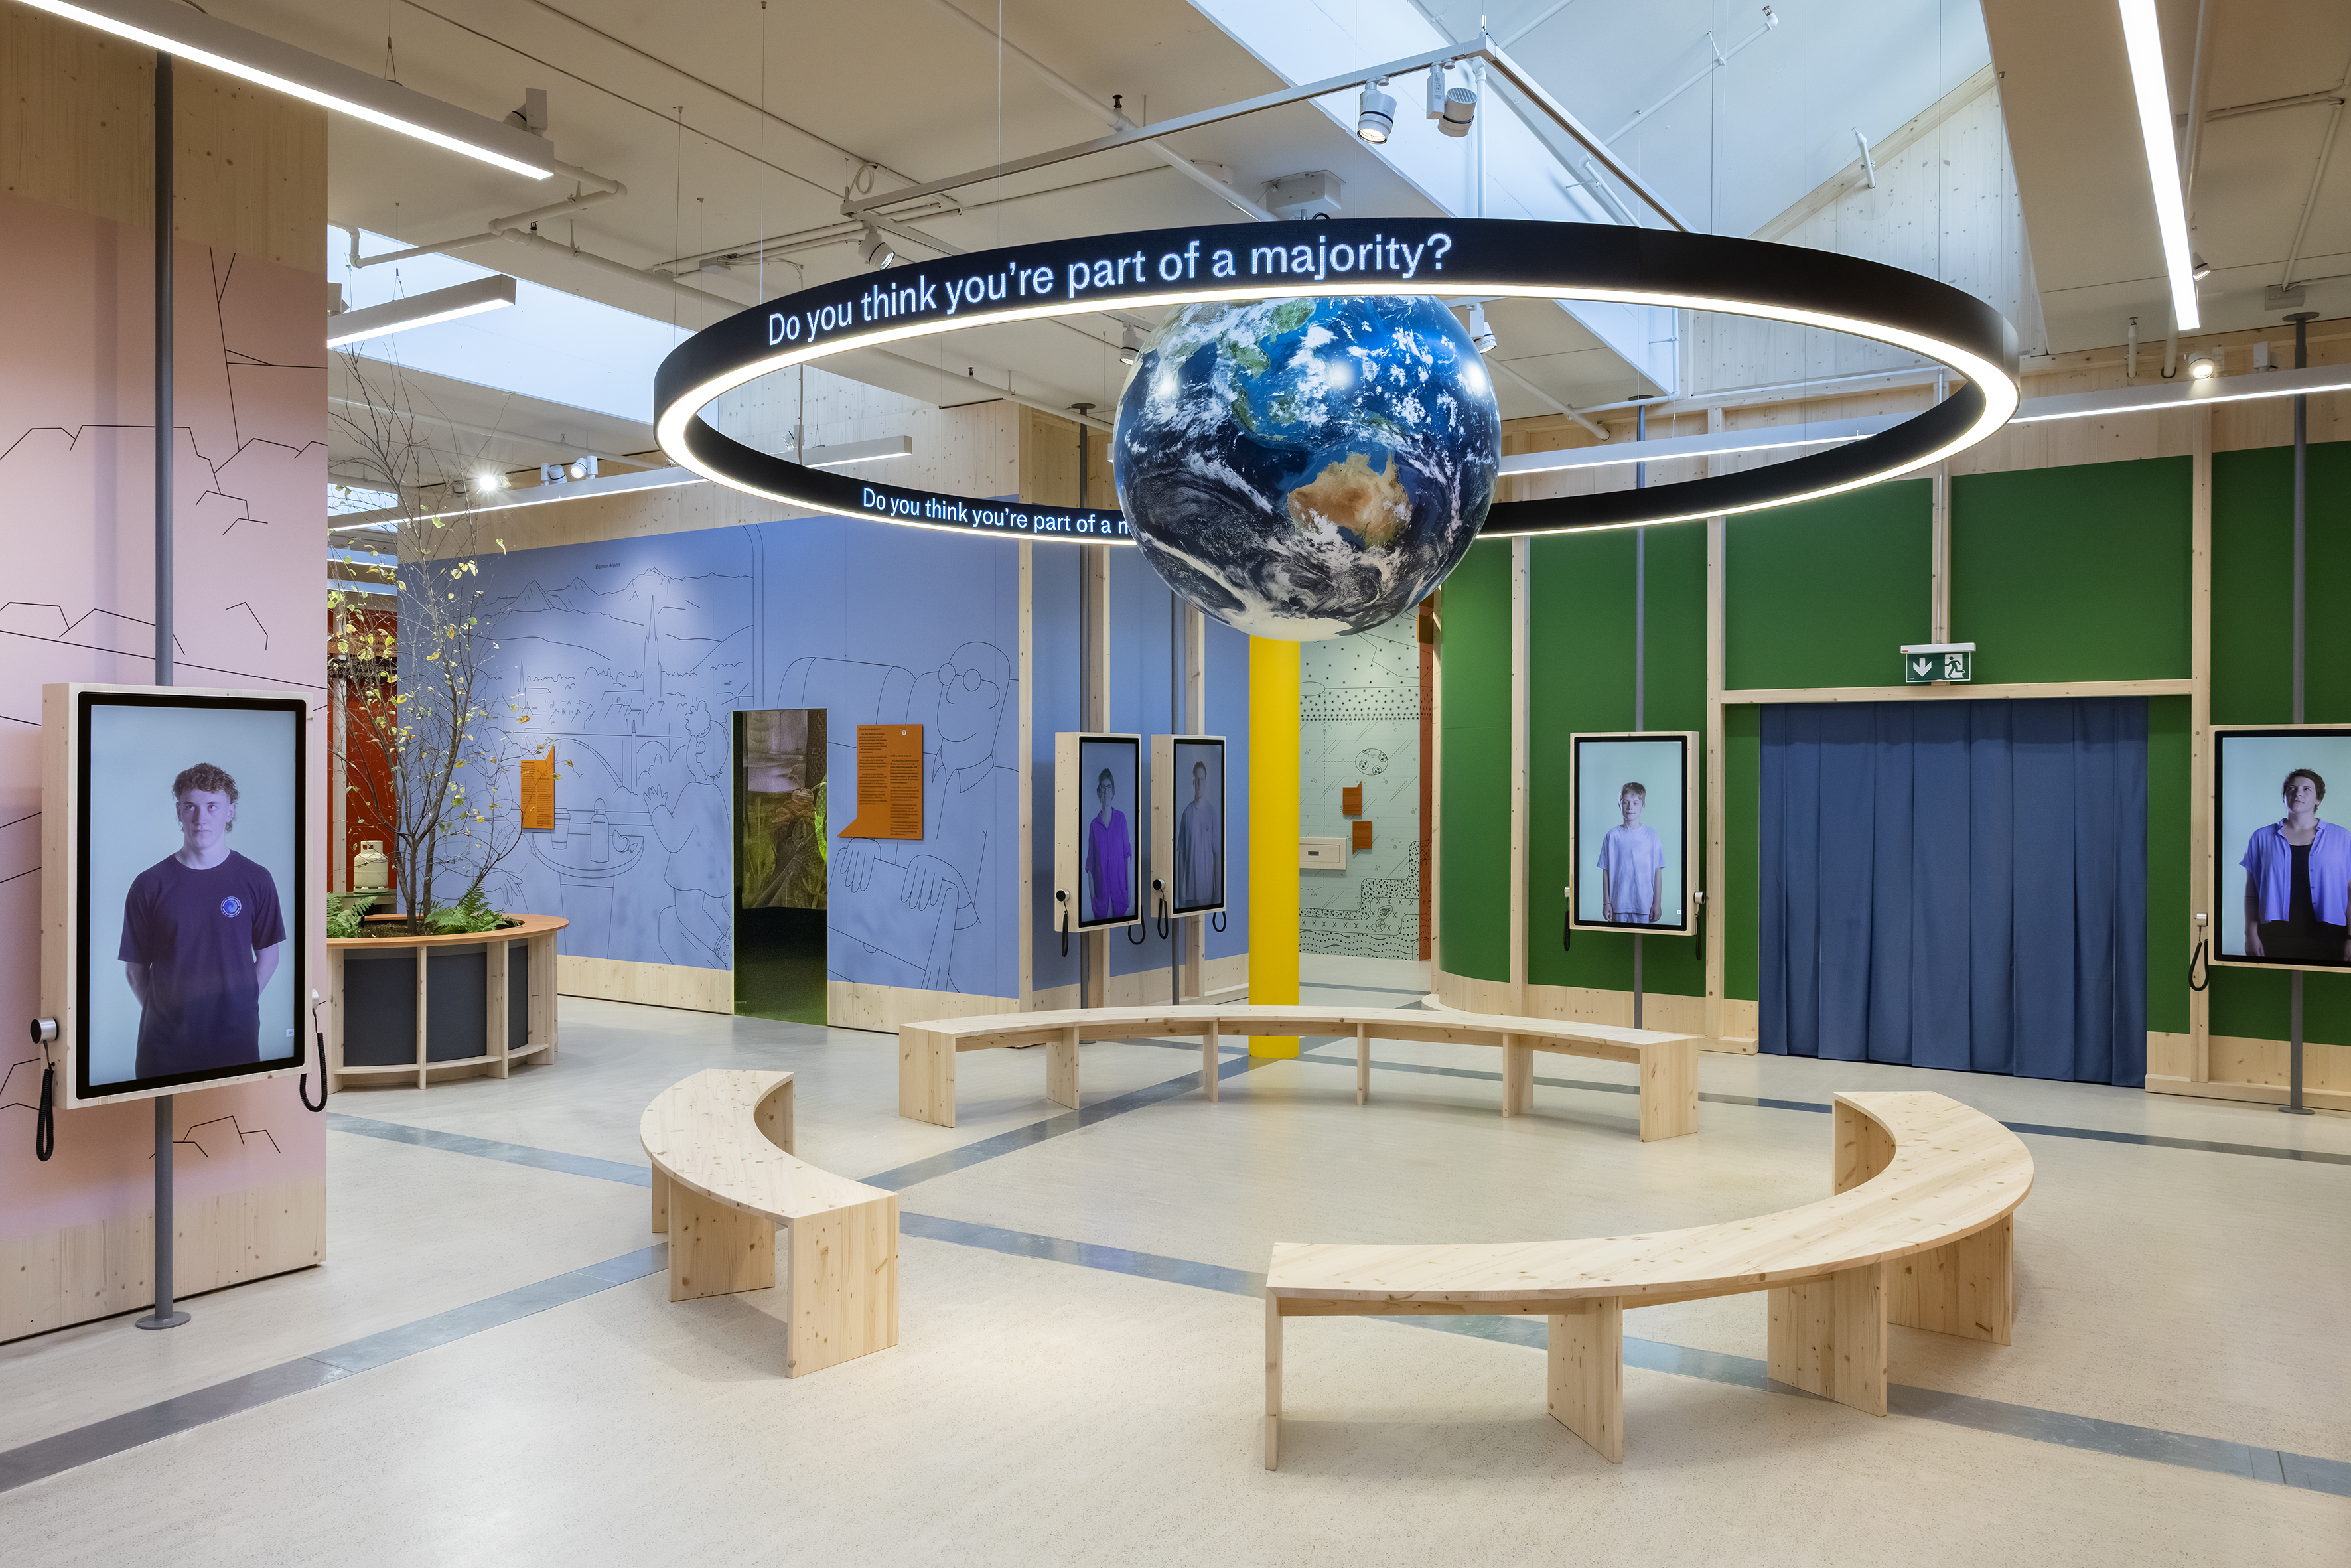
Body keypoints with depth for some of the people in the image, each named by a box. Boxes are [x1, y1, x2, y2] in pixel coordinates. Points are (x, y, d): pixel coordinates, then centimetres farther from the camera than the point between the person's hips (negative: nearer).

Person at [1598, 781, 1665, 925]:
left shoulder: (1651, 835, 2)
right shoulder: (1612, 836, 1)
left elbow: (1657, 872, 2)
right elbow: (1606, 872, 3)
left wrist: (1657, 903, 0)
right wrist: (1606, 903, 2)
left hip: (1644, 904, 0)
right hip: (1619, 903, 0)